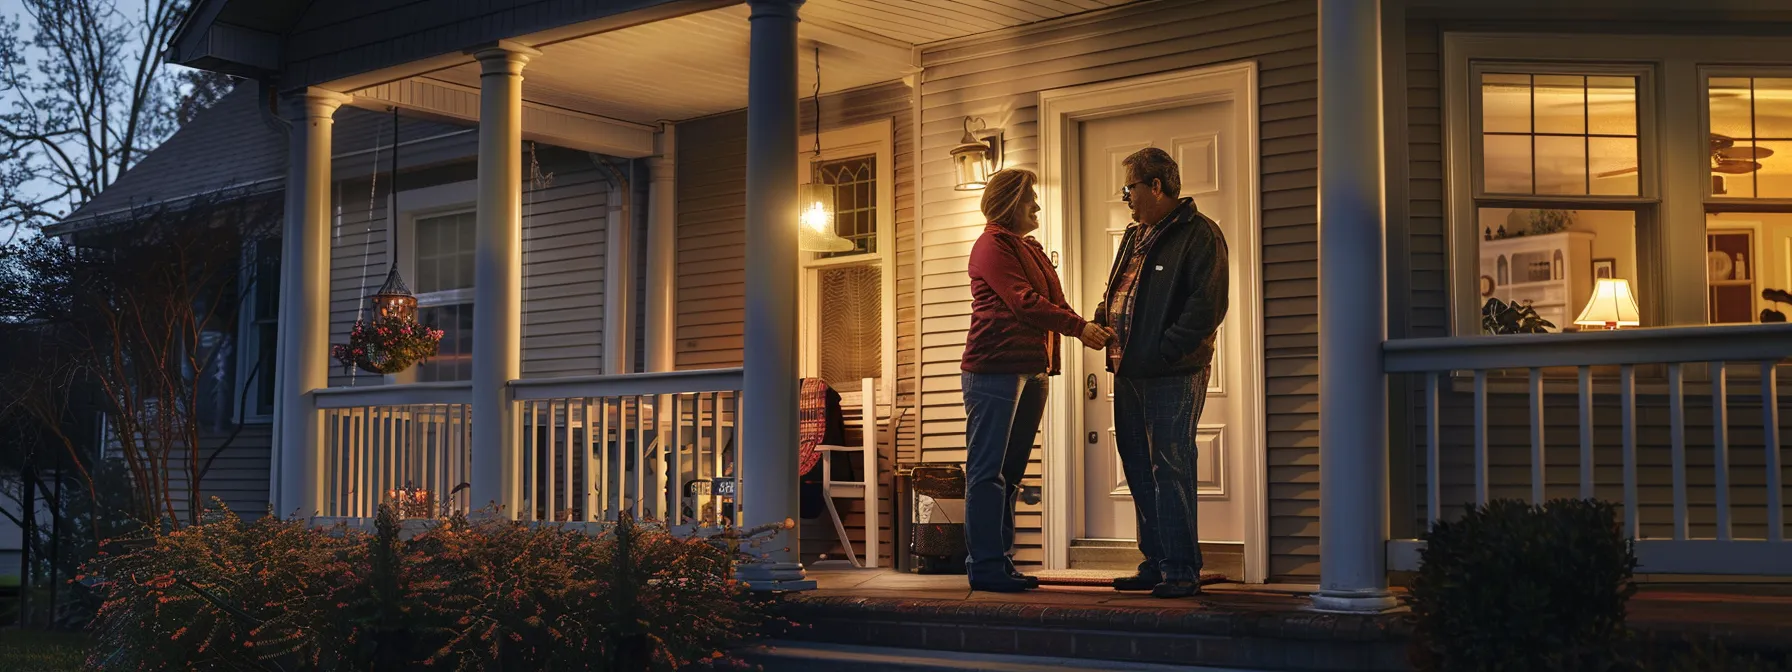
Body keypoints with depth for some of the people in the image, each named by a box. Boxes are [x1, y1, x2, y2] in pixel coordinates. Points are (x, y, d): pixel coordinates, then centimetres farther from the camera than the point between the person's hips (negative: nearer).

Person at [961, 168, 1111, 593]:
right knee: (987, 470, -6)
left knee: (1010, 472, 10)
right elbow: (1023, 302, -16)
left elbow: (1051, 301, 15)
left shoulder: (1030, 249, 22)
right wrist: (1079, 327, -18)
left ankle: (999, 562, 14)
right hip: (995, 367, -9)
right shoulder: (993, 244, -5)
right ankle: (986, 566, -6)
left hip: (1031, 371, 9)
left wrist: (1089, 328, -3)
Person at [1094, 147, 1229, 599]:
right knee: (1140, 471, 11)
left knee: (1170, 470, -8)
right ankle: (1156, 565, 19)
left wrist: (1162, 351, -20)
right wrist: (1099, 322, 8)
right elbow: (1114, 293, 29)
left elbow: (1208, 305, -16)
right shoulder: (1135, 236, 20)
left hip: (1174, 376, -9)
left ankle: (1182, 570, -3)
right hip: (1129, 374, 9)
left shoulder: (1199, 235, -7)